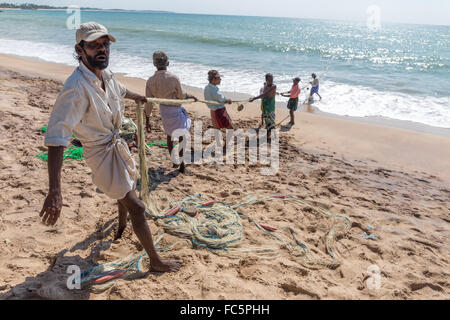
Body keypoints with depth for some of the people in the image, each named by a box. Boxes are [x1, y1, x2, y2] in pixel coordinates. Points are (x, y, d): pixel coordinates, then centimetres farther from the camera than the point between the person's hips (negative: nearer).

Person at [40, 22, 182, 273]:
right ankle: (156, 261, 11)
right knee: (136, 206, -5)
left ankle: (121, 228, 62)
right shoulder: (77, 87, -32)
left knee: (127, 190, 31)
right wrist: (55, 192, -45)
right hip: (102, 153, -9)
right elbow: (56, 138, -38)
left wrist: (136, 97, 44)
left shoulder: (106, 74, -5)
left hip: (117, 144, 9)